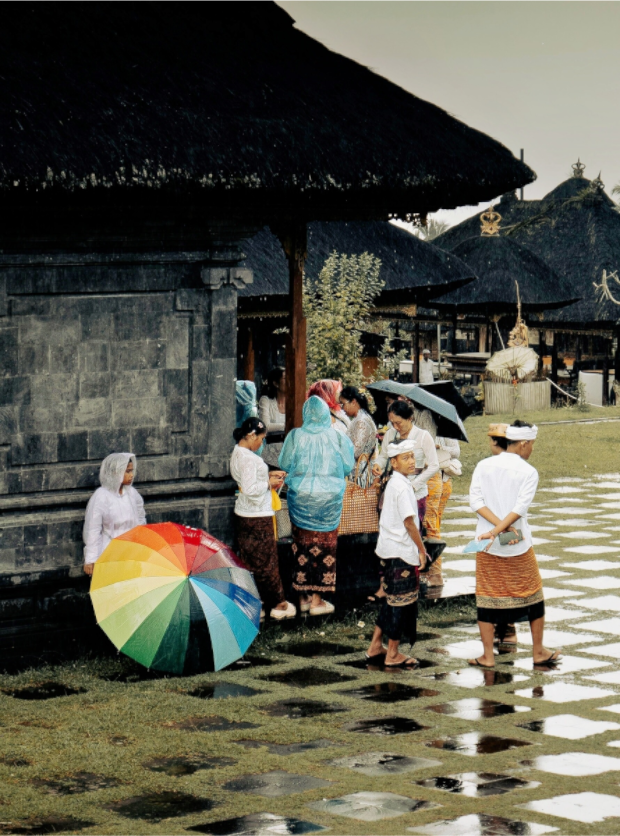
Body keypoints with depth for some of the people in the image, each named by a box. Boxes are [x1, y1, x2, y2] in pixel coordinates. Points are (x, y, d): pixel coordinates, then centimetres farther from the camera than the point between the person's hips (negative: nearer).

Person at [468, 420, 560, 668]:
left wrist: (498, 527, -13)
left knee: (486, 599, 8)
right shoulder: (529, 472, -7)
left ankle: (487, 656, 8)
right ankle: (539, 652, 21)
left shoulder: (483, 466, 2)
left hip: (487, 546, 2)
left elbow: (475, 501, -8)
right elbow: (521, 507, -18)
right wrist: (497, 531, -20)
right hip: (519, 546, -2)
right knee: (533, 596, 13)